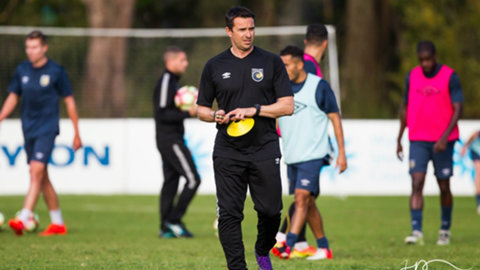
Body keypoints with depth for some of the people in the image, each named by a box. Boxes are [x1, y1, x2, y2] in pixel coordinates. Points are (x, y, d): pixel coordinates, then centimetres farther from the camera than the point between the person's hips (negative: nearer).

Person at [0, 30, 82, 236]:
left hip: (47, 129, -5)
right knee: (42, 178, 10)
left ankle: (23, 219, -27)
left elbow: (69, 101, 1)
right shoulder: (22, 70, 6)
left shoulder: (56, 71, -5)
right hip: (28, 130, 6)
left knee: (36, 172, -19)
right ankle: (58, 223, 20)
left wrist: (76, 133, 2)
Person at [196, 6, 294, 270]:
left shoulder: (271, 62, 4)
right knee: (229, 214, -7)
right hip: (228, 151, 0)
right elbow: (201, 108, 14)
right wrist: (215, 115, -8)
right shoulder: (214, 66, 7)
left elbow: (287, 106, 0)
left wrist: (253, 110, -13)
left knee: (271, 210, 0)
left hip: (265, 149, 0)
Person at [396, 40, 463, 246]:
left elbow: (457, 109, -9)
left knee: (444, 187, 7)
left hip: (442, 142, -2)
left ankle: (445, 229, 25)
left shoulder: (450, 77, -5)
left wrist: (445, 137, -21)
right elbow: (406, 108, 16)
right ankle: (416, 231, -19)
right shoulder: (412, 76, 7)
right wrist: (399, 139, 15)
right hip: (417, 141, 2)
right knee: (416, 183, -12)